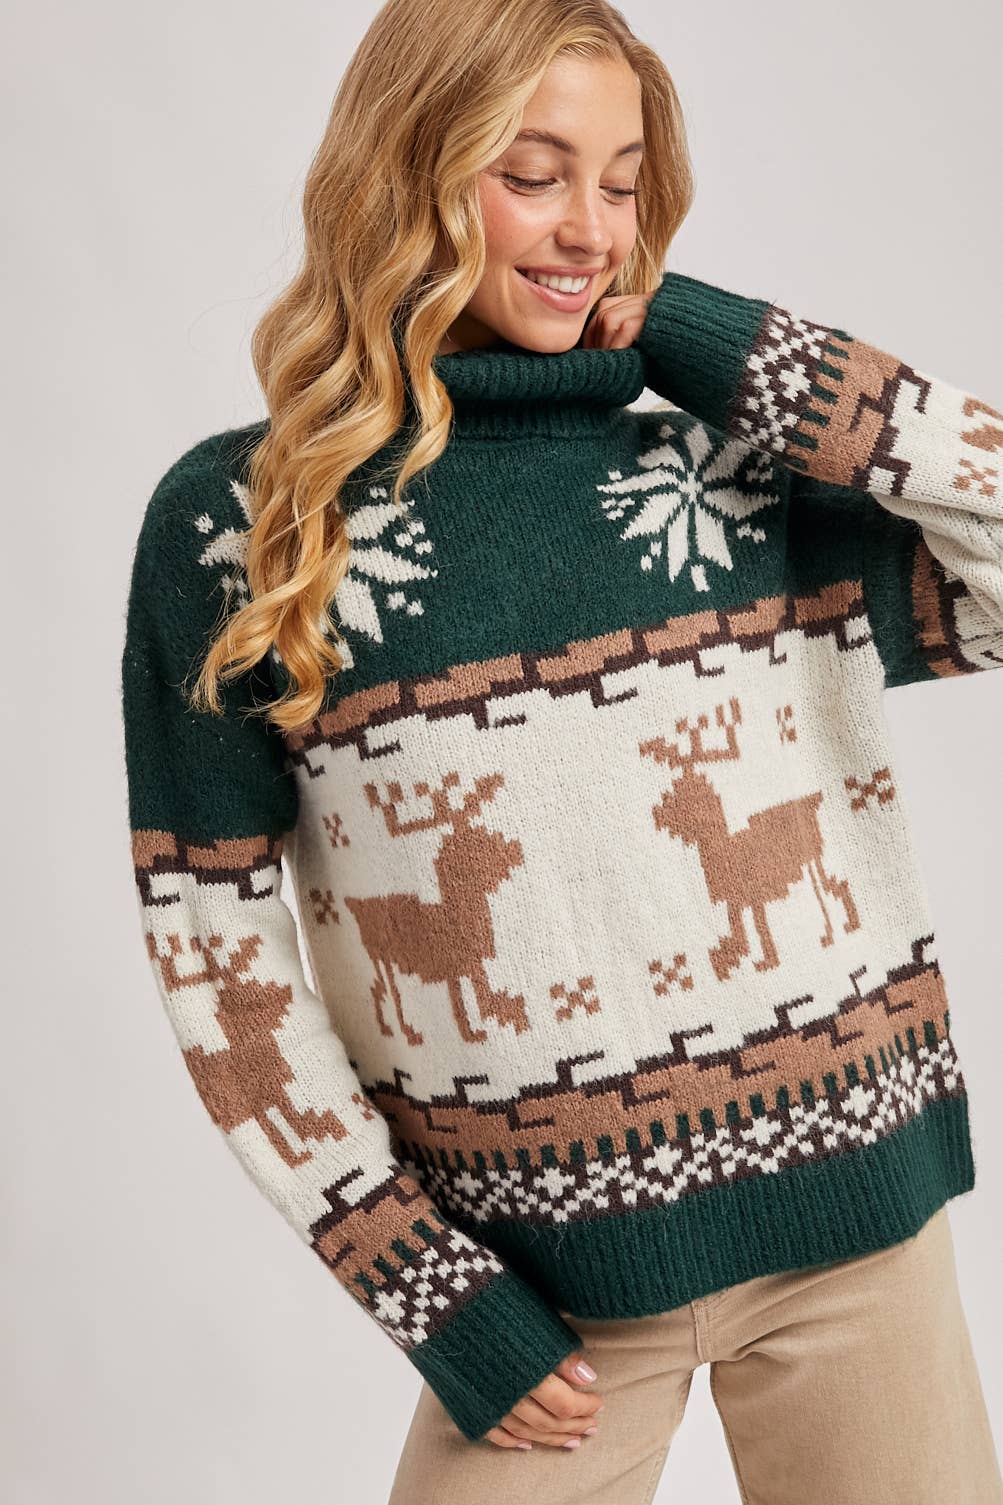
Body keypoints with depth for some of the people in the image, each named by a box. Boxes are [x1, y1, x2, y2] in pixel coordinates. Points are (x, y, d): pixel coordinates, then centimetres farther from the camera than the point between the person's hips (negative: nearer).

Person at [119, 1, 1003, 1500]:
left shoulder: (745, 470, 1)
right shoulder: (236, 526, -5)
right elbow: (212, 940, -3)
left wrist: (746, 360, -8)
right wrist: (423, 1284, -5)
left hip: (853, 1212, 2)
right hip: (546, 1277, -2)